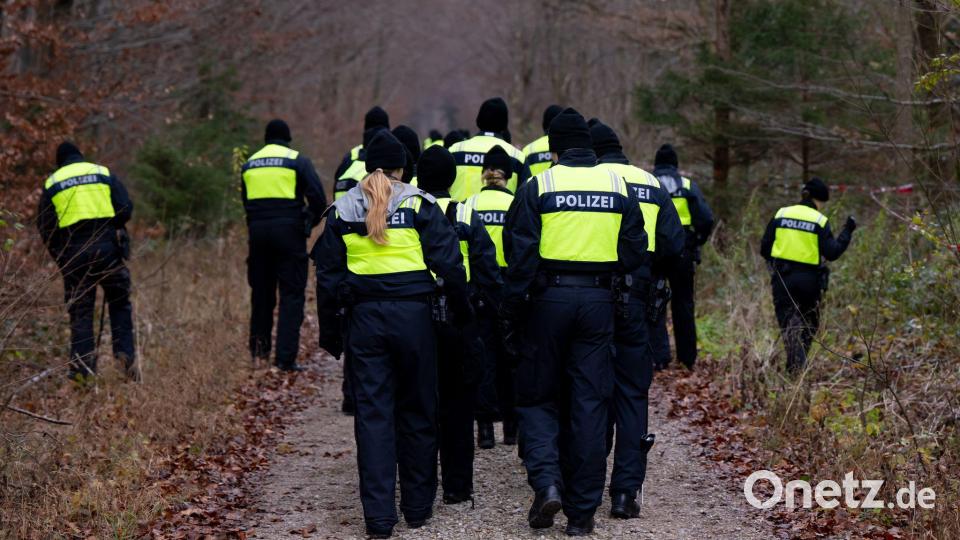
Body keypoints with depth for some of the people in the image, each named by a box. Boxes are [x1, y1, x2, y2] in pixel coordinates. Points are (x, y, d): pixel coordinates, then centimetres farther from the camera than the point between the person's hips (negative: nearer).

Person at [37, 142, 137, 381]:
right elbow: (126, 208, 1)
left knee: (80, 310, 5)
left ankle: (80, 366, -1)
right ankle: (125, 353, -4)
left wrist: (59, 256, 15)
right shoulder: (104, 173, 8)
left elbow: (45, 227, 6)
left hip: (73, 254, 1)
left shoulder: (51, 184, 10)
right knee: (120, 303, 11)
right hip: (108, 249, -1)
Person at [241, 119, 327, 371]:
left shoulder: (249, 164, 13)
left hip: (257, 230, 4)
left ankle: (259, 348, 22)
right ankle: (285, 357, -8)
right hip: (289, 231, -4)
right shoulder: (297, 161, -3)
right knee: (292, 294, -2)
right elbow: (318, 198, -8)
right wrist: (311, 222, 9)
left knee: (261, 291, 17)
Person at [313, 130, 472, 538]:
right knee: (417, 411, 11)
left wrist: (330, 332, 14)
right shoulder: (419, 205, -1)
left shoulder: (342, 211, 6)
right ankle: (417, 507, 18)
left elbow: (328, 276, 7)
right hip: (413, 315, -1)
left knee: (372, 413, 3)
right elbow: (449, 263, -5)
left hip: (364, 318, 1)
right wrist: (462, 312, 7)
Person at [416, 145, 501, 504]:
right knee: (457, 406, 8)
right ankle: (457, 484, 10)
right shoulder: (467, 218, -4)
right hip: (460, 322, -1)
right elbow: (488, 272, -6)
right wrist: (496, 313, 3)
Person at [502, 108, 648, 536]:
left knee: (538, 397, 11)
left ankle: (546, 481, -10)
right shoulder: (618, 187, 5)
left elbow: (521, 255, -7)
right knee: (590, 403, 6)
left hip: (549, 299, -2)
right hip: (599, 302, 2)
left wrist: (511, 314, -2)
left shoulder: (539, 187, -5)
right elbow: (634, 252, 5)